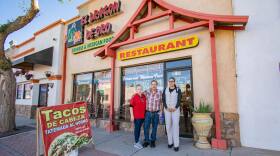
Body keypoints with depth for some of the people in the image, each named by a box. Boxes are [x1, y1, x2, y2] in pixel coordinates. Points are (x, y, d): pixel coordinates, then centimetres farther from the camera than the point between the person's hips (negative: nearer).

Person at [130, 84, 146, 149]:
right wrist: (132, 115, -14)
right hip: (136, 116, -6)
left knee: (139, 128, 16)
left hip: (142, 116, 6)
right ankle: (136, 143, 14)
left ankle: (137, 141, 29)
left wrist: (145, 113, 16)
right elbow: (131, 106, -11)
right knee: (137, 128, 2)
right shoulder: (134, 96, -10)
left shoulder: (144, 96, 7)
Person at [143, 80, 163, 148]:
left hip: (156, 113, 0)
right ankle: (146, 140, 22)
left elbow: (161, 102, 4)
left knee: (154, 127, 11)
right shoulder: (147, 92, -3)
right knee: (146, 127, 2)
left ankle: (153, 141, 29)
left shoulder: (160, 92, -3)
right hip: (148, 112, 0)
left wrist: (160, 111, 1)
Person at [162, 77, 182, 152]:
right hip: (167, 110, 2)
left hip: (176, 109, -2)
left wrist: (175, 108, -14)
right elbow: (163, 99, 3)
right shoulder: (165, 90, 8)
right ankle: (170, 142, 16)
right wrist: (166, 107, -9)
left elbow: (179, 100, -3)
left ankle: (176, 144, -1)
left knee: (175, 126, -6)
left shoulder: (178, 90, 2)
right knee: (168, 126, 5)